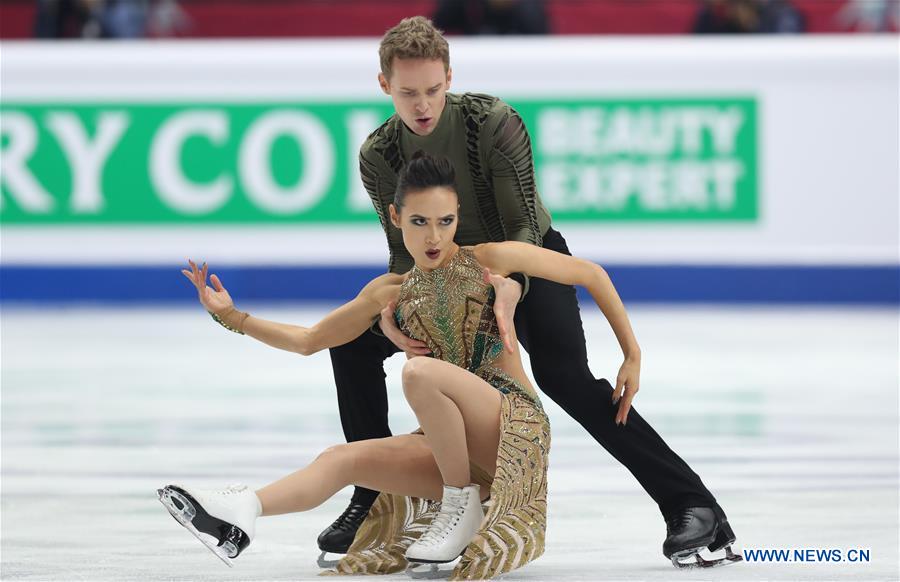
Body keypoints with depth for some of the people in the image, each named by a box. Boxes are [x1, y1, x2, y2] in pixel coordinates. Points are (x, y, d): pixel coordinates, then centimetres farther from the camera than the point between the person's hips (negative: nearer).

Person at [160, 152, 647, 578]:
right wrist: (231, 316, 10)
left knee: (419, 372, -31)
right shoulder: (392, 294, 14)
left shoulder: (492, 260, 0)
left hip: (516, 428, -5)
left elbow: (589, 274, 6)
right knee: (342, 459, -18)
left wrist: (632, 356, 5)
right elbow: (308, 340, 21)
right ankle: (239, 516, -42)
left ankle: (462, 507, -18)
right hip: (455, 448, 5)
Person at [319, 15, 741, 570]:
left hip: (529, 260, -5)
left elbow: (524, 225, -25)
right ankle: (374, 497, 5)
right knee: (355, 341, -10)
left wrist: (511, 286, -46)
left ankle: (691, 504, -26)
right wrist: (388, 313, -31)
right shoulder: (379, 156, -14)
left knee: (565, 376, -26)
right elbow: (405, 252, -10)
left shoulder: (493, 122, -26)